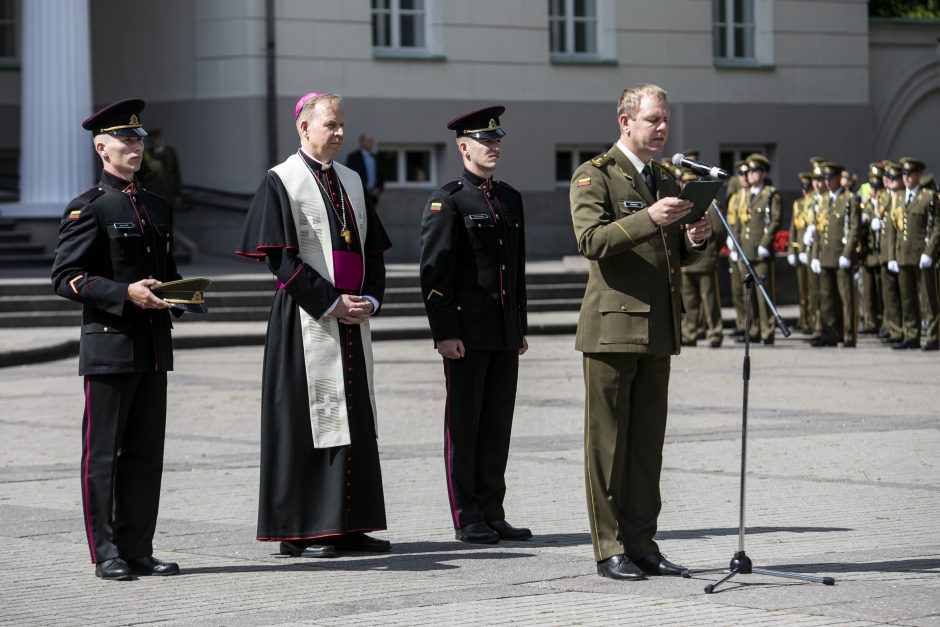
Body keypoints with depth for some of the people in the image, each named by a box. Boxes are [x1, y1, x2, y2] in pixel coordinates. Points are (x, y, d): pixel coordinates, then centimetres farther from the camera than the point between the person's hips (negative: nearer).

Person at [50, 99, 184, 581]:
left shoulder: (157, 208, 17)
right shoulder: (88, 209, -5)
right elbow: (65, 277, -11)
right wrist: (125, 293, -21)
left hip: (154, 346, 7)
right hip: (109, 344, -7)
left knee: (146, 451, 8)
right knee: (104, 452, -2)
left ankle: (138, 549, 14)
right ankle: (107, 554, 3)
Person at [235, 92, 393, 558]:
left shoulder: (351, 182, 15)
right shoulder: (280, 182, -5)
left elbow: (373, 250, 16)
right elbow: (281, 258, -13)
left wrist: (369, 300, -1)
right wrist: (332, 303, -15)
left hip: (353, 320, 7)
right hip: (307, 322, -7)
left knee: (355, 419, 8)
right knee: (307, 419, -6)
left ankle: (347, 525, 14)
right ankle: (298, 532, -1)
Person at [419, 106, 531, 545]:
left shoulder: (510, 199, 16)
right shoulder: (445, 201, -6)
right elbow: (434, 271, -11)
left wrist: (521, 327, 18)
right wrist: (445, 332, -16)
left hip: (505, 333, 7)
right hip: (466, 334, -7)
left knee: (498, 425, 9)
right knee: (463, 426, 0)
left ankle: (492, 513, 16)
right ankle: (467, 520, 4)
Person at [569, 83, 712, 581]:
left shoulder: (666, 180, 19)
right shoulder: (594, 176, -4)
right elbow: (591, 241, -18)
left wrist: (693, 240, 1)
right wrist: (648, 219, -27)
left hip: (657, 330, 7)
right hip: (613, 327, -7)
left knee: (648, 442, 8)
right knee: (608, 442, -3)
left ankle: (641, 543, 12)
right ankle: (609, 549, 1)